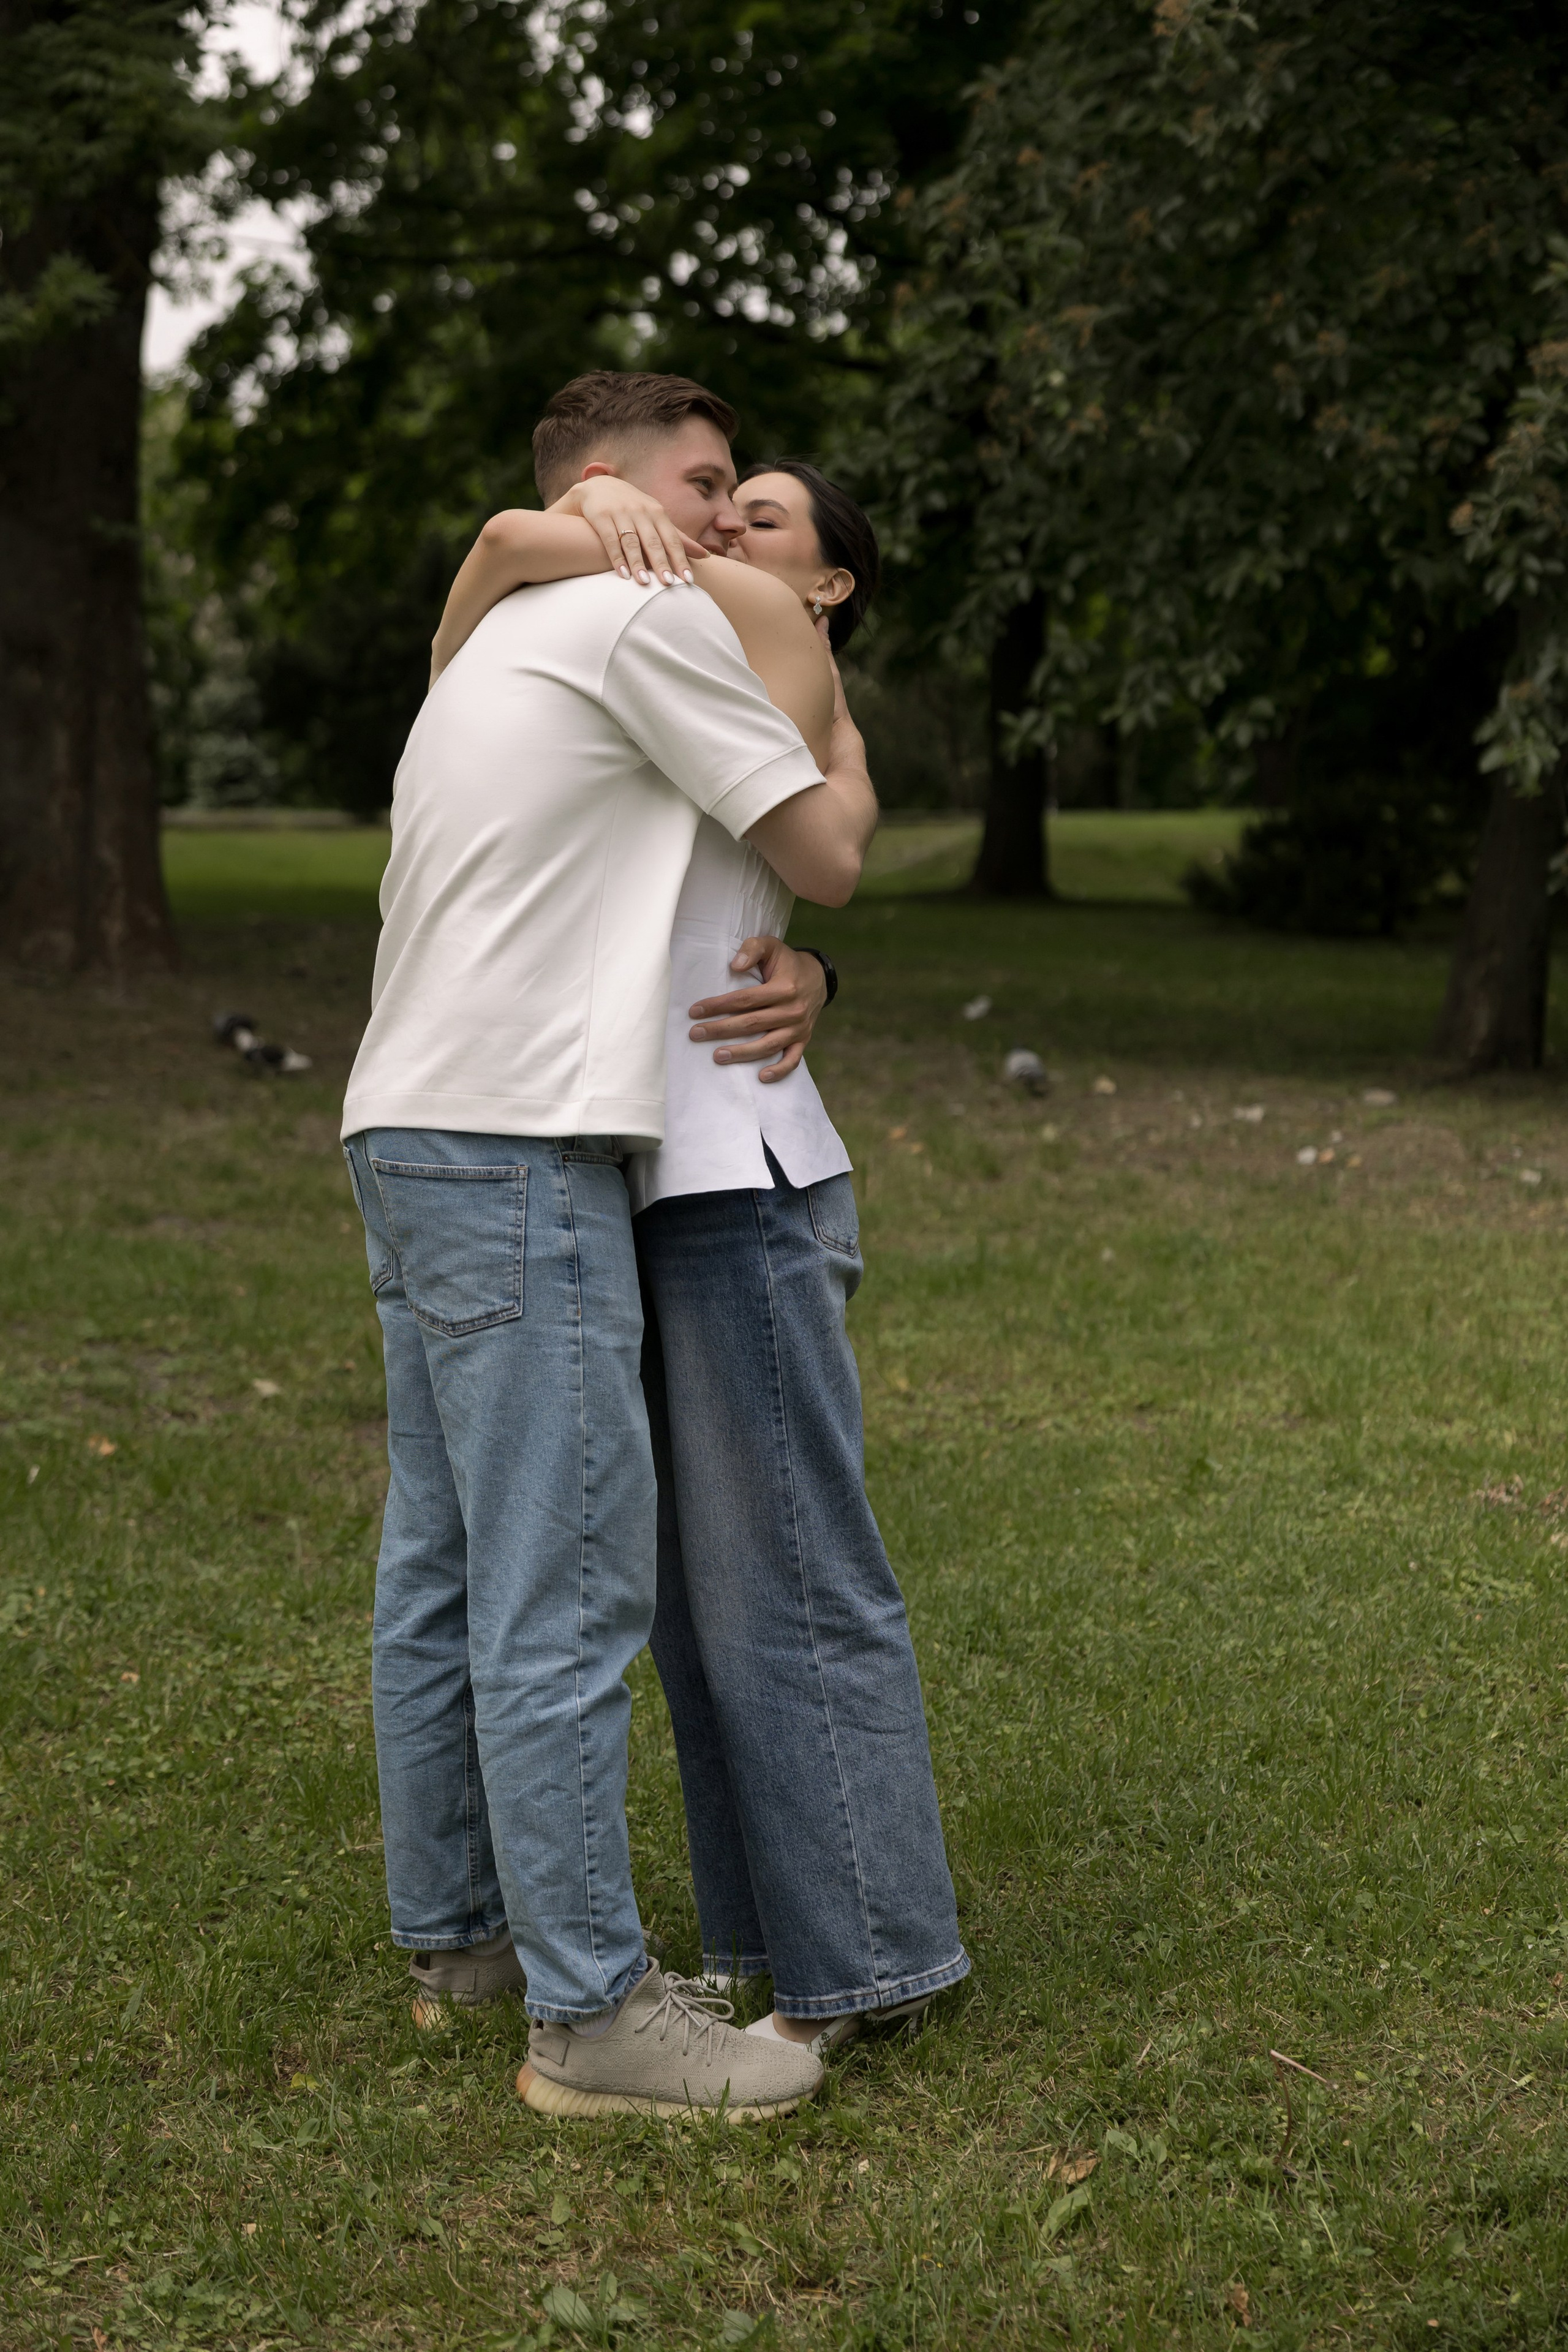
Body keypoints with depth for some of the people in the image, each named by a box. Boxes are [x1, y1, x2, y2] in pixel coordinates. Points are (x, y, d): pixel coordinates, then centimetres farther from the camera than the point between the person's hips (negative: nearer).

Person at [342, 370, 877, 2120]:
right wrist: (840, 740, 18)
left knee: (444, 1561, 16)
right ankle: (590, 2012, -3)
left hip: (408, 1137, 10)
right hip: (517, 1148, -10)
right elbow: (828, 856, -1)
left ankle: (452, 1920, 27)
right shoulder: (650, 617, -5)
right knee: (567, 1581, -8)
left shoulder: (490, 646, 24)